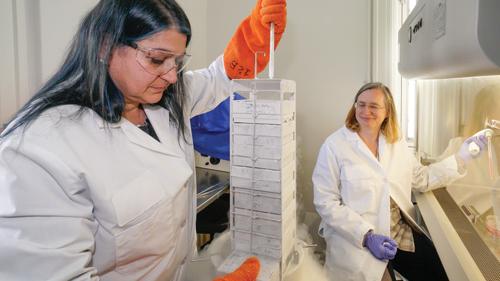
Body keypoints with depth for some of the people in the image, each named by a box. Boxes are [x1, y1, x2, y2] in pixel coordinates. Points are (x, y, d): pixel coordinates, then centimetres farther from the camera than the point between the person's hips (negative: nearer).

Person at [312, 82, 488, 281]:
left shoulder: (397, 144, 8)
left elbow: (422, 179, 16)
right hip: (355, 238, -5)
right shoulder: (334, 146, -12)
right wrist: (367, 236, -21)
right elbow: (326, 202, -15)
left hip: (400, 230, 5)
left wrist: (462, 156, 8)